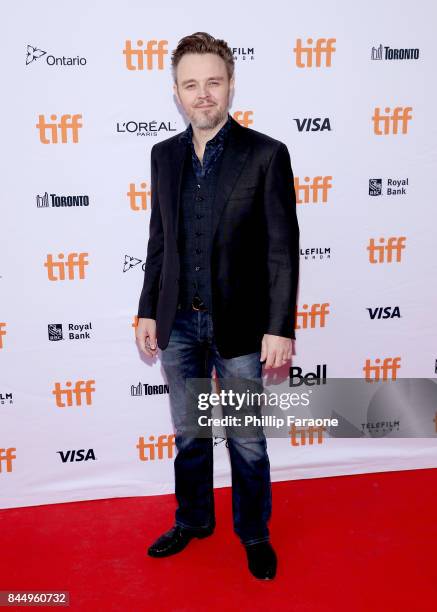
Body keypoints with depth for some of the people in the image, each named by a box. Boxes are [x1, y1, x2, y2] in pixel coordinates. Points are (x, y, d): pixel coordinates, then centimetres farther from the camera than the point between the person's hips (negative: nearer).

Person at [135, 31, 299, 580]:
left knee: (247, 442, 11)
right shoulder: (164, 154, 5)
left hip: (240, 326, -4)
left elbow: (282, 248, -10)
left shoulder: (266, 154, -9)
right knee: (189, 434, 19)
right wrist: (147, 311, 8)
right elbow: (159, 241, 10)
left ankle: (254, 534, 34)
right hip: (178, 325, 4)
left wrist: (281, 328, -14)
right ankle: (193, 520, 41)